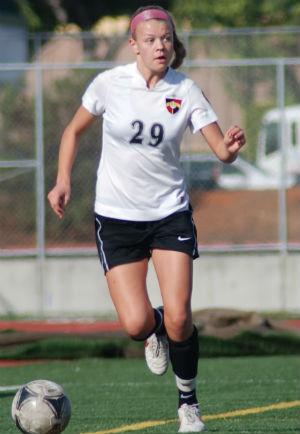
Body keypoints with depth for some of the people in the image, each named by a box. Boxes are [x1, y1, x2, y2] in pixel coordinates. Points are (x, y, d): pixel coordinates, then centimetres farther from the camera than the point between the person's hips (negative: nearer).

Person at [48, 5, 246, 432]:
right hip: (116, 216, 0)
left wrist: (232, 147, -34)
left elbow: (221, 149, -11)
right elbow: (74, 130, 8)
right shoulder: (109, 83, -8)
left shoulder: (186, 91, -7)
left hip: (170, 212, 0)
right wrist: (64, 180, -3)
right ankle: (156, 332, 28)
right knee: (136, 324, -12)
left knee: (178, 317, -13)